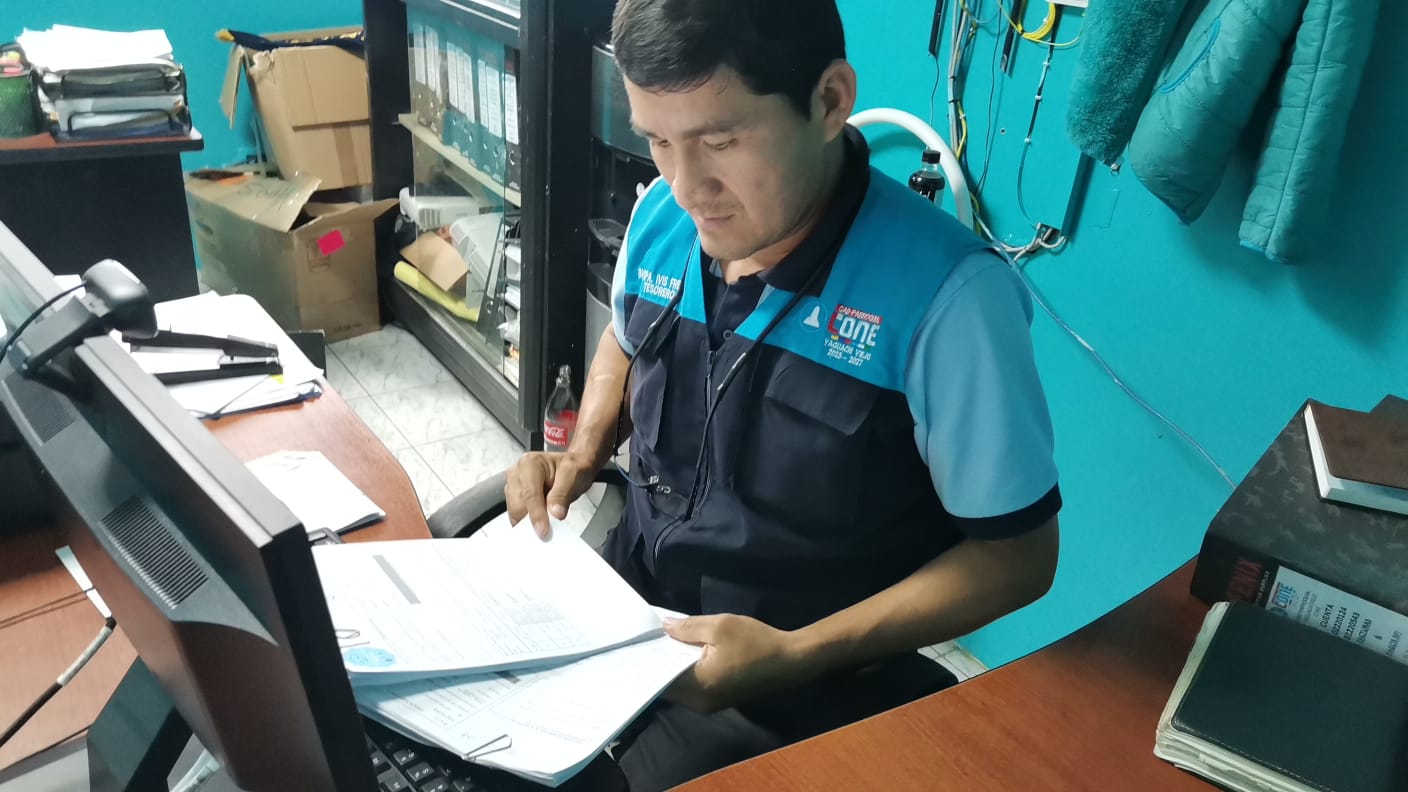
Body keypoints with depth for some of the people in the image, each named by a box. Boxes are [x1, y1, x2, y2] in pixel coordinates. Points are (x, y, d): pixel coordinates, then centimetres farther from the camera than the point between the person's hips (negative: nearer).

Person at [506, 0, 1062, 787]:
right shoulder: (662, 218, -5)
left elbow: (1018, 553, -15)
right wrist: (582, 456, -2)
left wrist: (795, 657, -23)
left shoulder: (946, 294, -24)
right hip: (624, 603, 5)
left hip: (797, 692, -5)